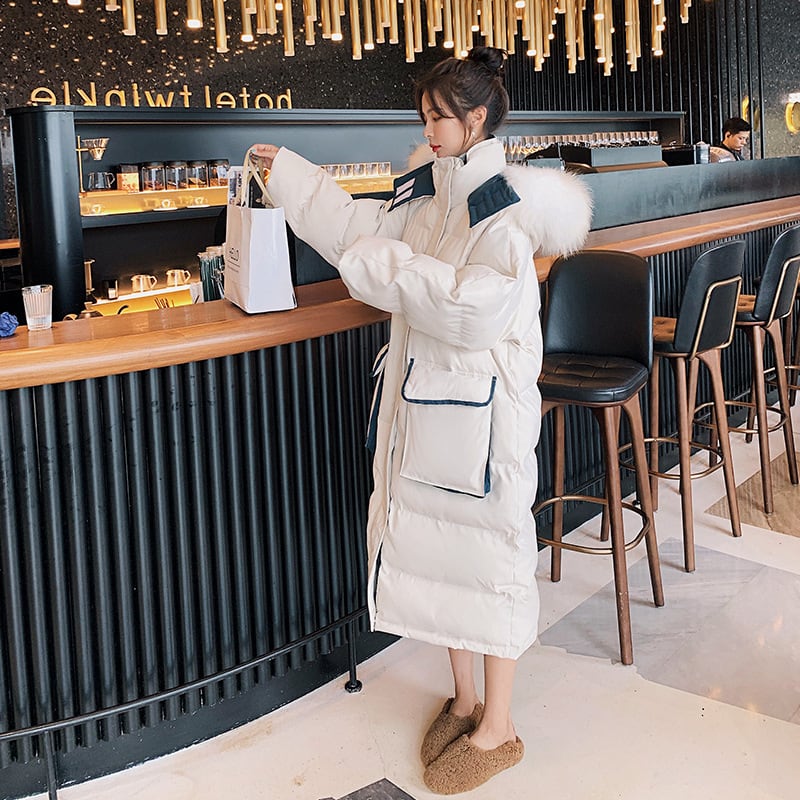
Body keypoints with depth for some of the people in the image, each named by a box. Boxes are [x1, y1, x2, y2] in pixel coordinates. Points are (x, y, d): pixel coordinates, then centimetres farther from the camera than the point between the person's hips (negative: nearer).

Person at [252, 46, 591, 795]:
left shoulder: (508, 204, -17)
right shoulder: (427, 192, 7)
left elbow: (480, 306, -27)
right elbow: (359, 228, 19)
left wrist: (386, 266, -22)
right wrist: (288, 172, 20)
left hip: (483, 404, -8)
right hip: (424, 393, 8)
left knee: (487, 546, 3)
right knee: (434, 537, 16)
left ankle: (497, 728, 21)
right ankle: (464, 698, 35)